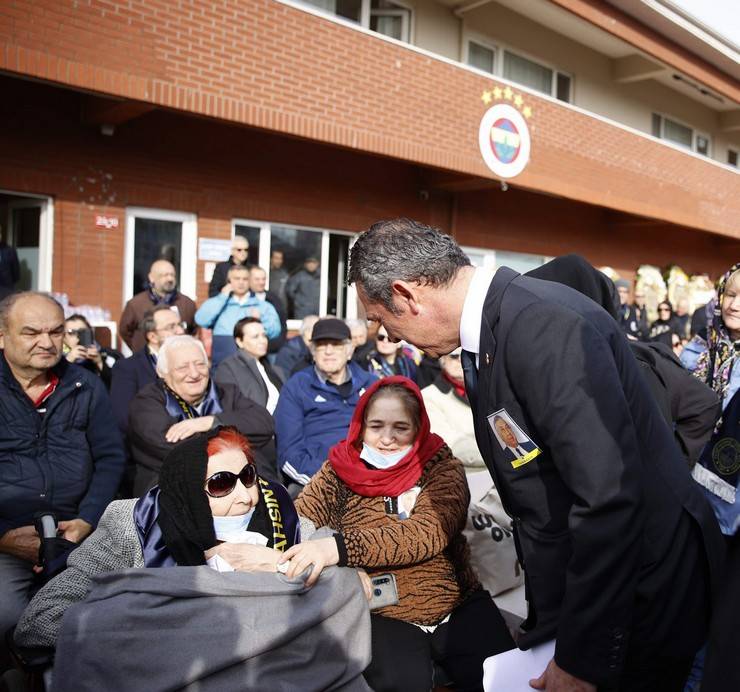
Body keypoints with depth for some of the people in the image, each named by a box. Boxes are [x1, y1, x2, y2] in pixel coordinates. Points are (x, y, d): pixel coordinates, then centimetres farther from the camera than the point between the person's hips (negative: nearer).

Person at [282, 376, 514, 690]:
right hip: (383, 614, -1)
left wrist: (340, 547, -36)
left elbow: (428, 532, -22)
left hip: (459, 605, 1)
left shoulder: (441, 466, -4)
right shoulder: (339, 471, 0)